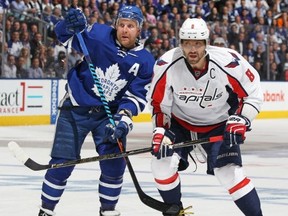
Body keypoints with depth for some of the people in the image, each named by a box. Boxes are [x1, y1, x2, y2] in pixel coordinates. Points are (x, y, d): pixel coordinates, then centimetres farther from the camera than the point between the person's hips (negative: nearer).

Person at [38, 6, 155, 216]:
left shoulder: (145, 61, -6)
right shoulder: (97, 34, -11)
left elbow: (136, 96, -8)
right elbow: (64, 35, -4)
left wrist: (123, 118, -23)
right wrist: (72, 25, -27)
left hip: (109, 113, 2)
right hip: (77, 108, -2)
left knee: (114, 162, -6)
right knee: (62, 162, -1)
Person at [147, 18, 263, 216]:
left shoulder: (229, 63, -27)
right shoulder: (166, 65, -22)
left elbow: (253, 94, -13)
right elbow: (158, 102, -7)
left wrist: (241, 119, -25)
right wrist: (160, 130, -15)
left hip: (219, 126, -2)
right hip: (180, 123, 2)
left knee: (229, 173, -19)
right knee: (162, 163, -15)